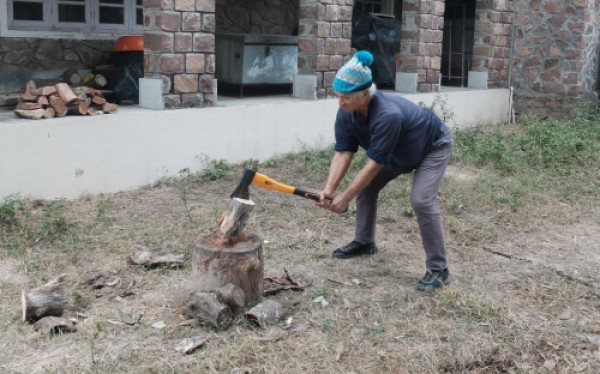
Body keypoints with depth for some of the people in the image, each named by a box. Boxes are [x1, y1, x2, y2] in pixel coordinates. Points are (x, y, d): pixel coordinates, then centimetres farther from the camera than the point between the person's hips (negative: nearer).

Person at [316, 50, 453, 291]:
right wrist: (329, 188, -35)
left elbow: (374, 164, -39)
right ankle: (364, 242, 26)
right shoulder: (346, 114, -22)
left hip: (433, 147, -8)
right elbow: (343, 153, -21)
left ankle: (438, 269, -11)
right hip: (398, 152, 8)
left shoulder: (388, 115, -44)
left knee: (421, 201, -22)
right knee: (365, 186, 6)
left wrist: (345, 198, -35)